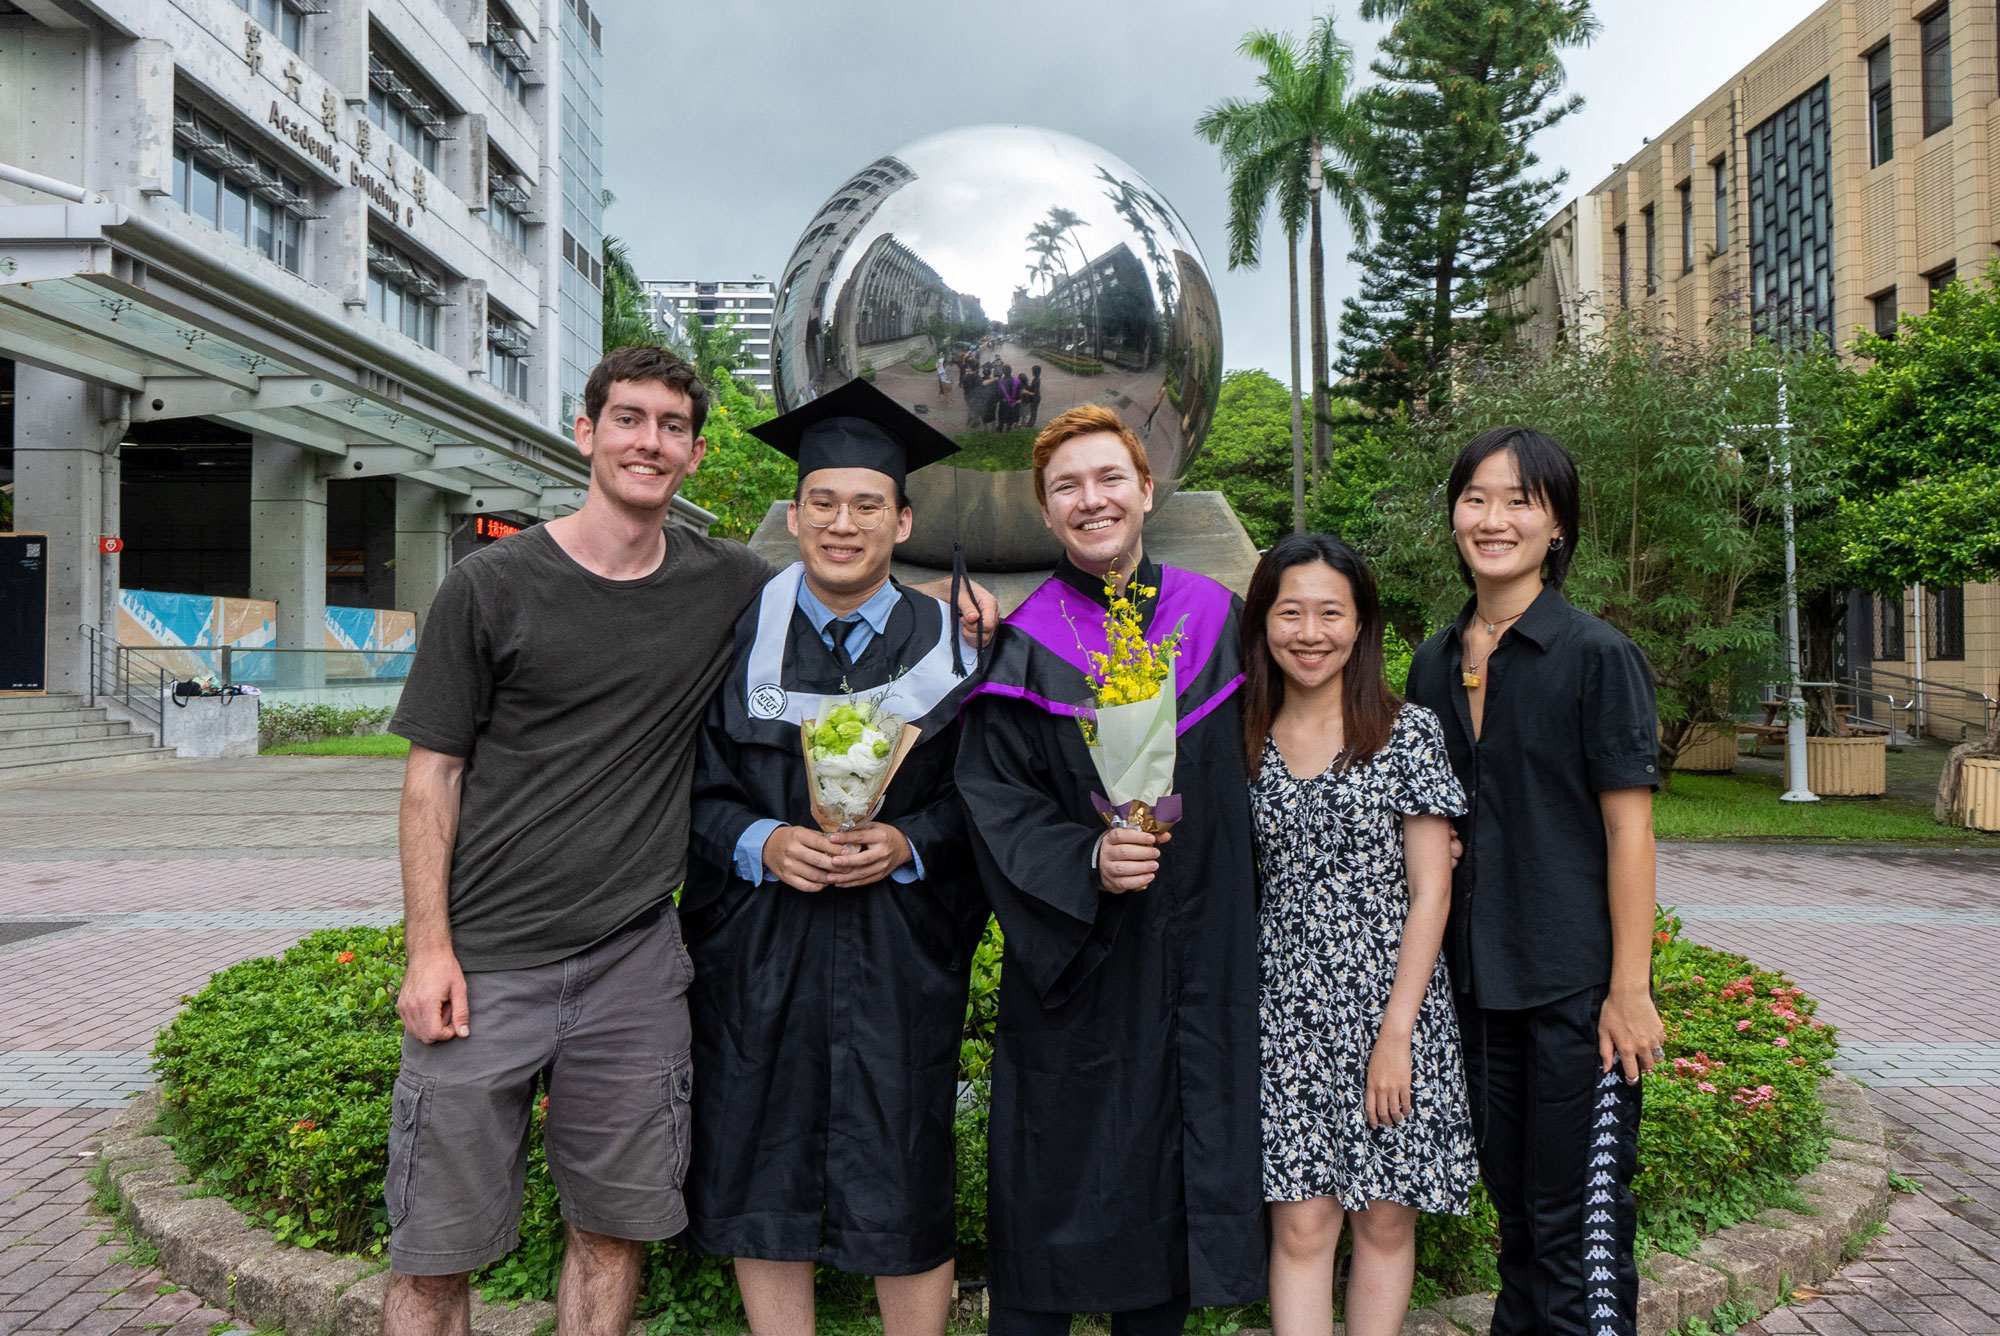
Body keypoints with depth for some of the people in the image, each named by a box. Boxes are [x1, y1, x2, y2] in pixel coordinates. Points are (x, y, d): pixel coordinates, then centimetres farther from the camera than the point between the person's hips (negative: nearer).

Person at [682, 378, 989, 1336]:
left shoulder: (948, 646, 2)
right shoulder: (739, 637, 3)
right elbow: (692, 789, 3)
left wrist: (907, 845, -15)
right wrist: (762, 844, -14)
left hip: (901, 961, -1)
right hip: (758, 960, 1)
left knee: (903, 1194, 5)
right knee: (765, 1187, 9)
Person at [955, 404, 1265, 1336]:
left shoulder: (1218, 620, 6)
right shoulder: (1024, 648, -2)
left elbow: (1255, 783, 12)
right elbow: (994, 801, -8)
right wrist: (1086, 858, -22)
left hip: (1200, 964, 3)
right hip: (1076, 974, -2)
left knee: (1172, 1172, 12)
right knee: (1057, 1175, 5)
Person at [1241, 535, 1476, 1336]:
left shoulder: (1408, 733, -3)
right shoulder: (1246, 743, 5)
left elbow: (1430, 892, -6)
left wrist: (1396, 1032, -11)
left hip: (1390, 1003, -1)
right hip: (1285, 1013, 2)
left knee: (1385, 1218, 8)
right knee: (1301, 1222, 1)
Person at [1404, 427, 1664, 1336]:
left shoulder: (1598, 657, -7)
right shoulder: (1433, 667, 8)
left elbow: (1629, 828, -10)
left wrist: (1630, 989, -14)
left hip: (1575, 986, -5)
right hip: (1477, 985, 5)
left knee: (1577, 1222, 2)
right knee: (1513, 1205, 18)